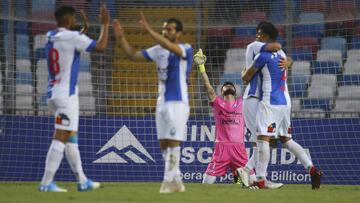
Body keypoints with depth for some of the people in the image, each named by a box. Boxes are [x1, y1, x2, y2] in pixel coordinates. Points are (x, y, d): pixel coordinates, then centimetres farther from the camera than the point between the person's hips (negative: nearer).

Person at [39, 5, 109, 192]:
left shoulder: (51, 37, 11)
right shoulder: (72, 37, -13)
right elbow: (101, 46, -11)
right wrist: (105, 24, 0)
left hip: (54, 93, 9)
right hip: (66, 95, -9)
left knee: (71, 138, 14)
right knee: (60, 138, -10)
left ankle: (82, 180, 19)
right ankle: (46, 183, -14)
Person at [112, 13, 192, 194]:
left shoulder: (185, 49, -9)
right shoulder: (158, 50, 11)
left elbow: (169, 46, -30)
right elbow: (133, 55, 12)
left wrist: (148, 30, -37)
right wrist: (121, 38, -3)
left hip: (177, 102, -7)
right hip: (162, 102, 7)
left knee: (173, 142, -11)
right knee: (164, 144, 7)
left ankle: (169, 180, -12)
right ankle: (176, 181, 15)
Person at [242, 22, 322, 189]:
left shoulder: (264, 55, -11)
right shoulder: (281, 54, 14)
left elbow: (246, 77, -5)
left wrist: (245, 73, 19)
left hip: (270, 102, -8)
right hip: (285, 102, 8)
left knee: (263, 138, -11)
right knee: (286, 139, 15)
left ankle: (260, 180, -17)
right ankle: (311, 168, 2)